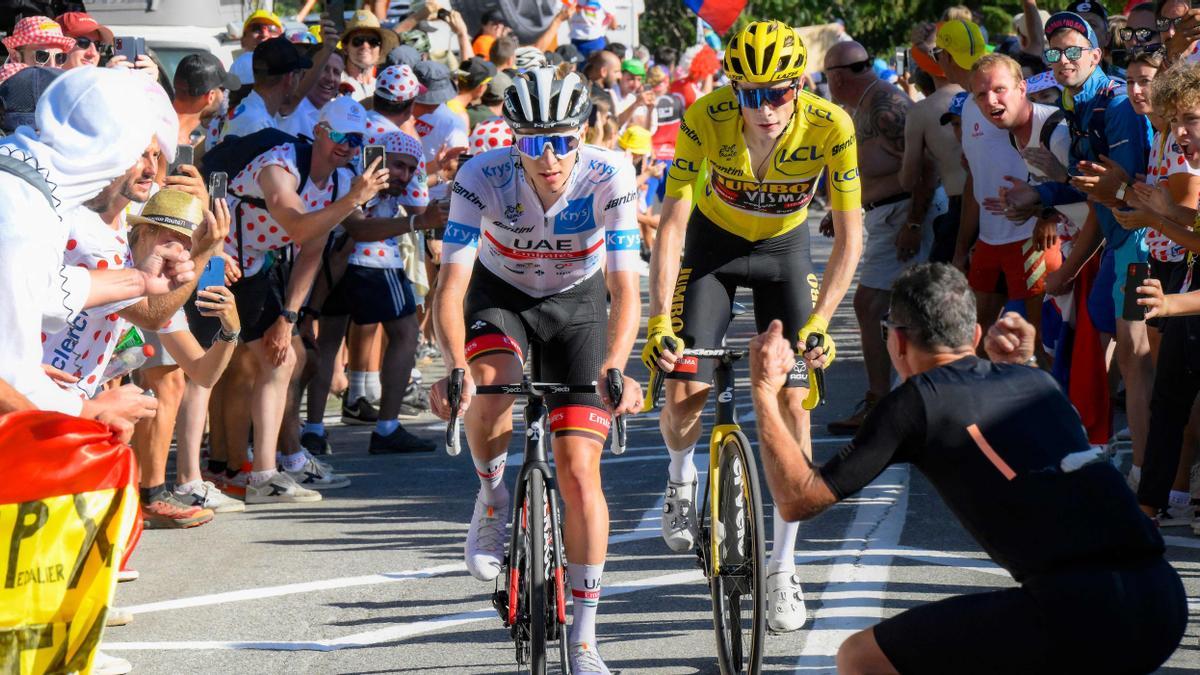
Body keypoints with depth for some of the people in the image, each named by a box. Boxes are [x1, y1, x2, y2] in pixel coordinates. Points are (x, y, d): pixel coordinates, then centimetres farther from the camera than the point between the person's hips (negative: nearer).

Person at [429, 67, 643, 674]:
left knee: (578, 470, -11)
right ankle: (492, 499, -2)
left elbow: (626, 290, -30)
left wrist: (614, 370, -47)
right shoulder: (483, 177, -28)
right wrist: (455, 367, -47)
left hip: (577, 302, 0)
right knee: (490, 388, -35)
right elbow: (451, 286, -31)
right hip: (501, 295, 0)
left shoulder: (607, 179, -28)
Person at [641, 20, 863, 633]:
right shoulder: (705, 119, -30)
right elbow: (671, 225, -28)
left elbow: (849, 235, -24)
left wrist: (819, 322, -34)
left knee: (792, 400, -11)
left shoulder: (830, 126, -30)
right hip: (713, 242, 0)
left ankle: (782, 569, -1)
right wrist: (659, 321, -36)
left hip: (784, 248, 0)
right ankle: (681, 479, 21)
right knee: (684, 390, -15)